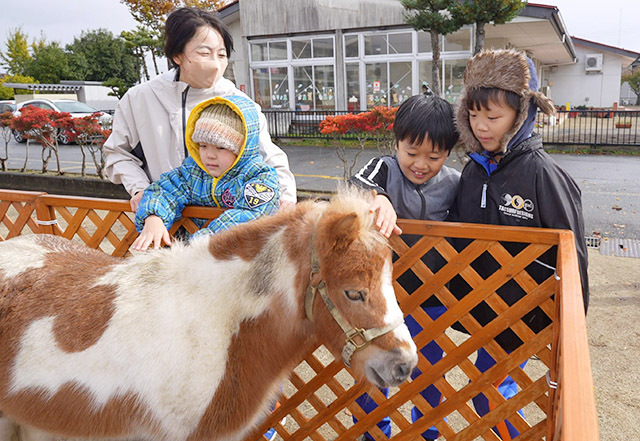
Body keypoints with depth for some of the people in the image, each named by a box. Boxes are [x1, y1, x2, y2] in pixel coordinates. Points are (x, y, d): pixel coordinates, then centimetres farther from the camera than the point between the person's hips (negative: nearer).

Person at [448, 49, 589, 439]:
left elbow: (571, 254, -12)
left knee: (489, 396, 4)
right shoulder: (474, 169, 1)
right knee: (492, 391, 20)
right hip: (480, 310, 6)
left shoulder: (542, 175, -17)